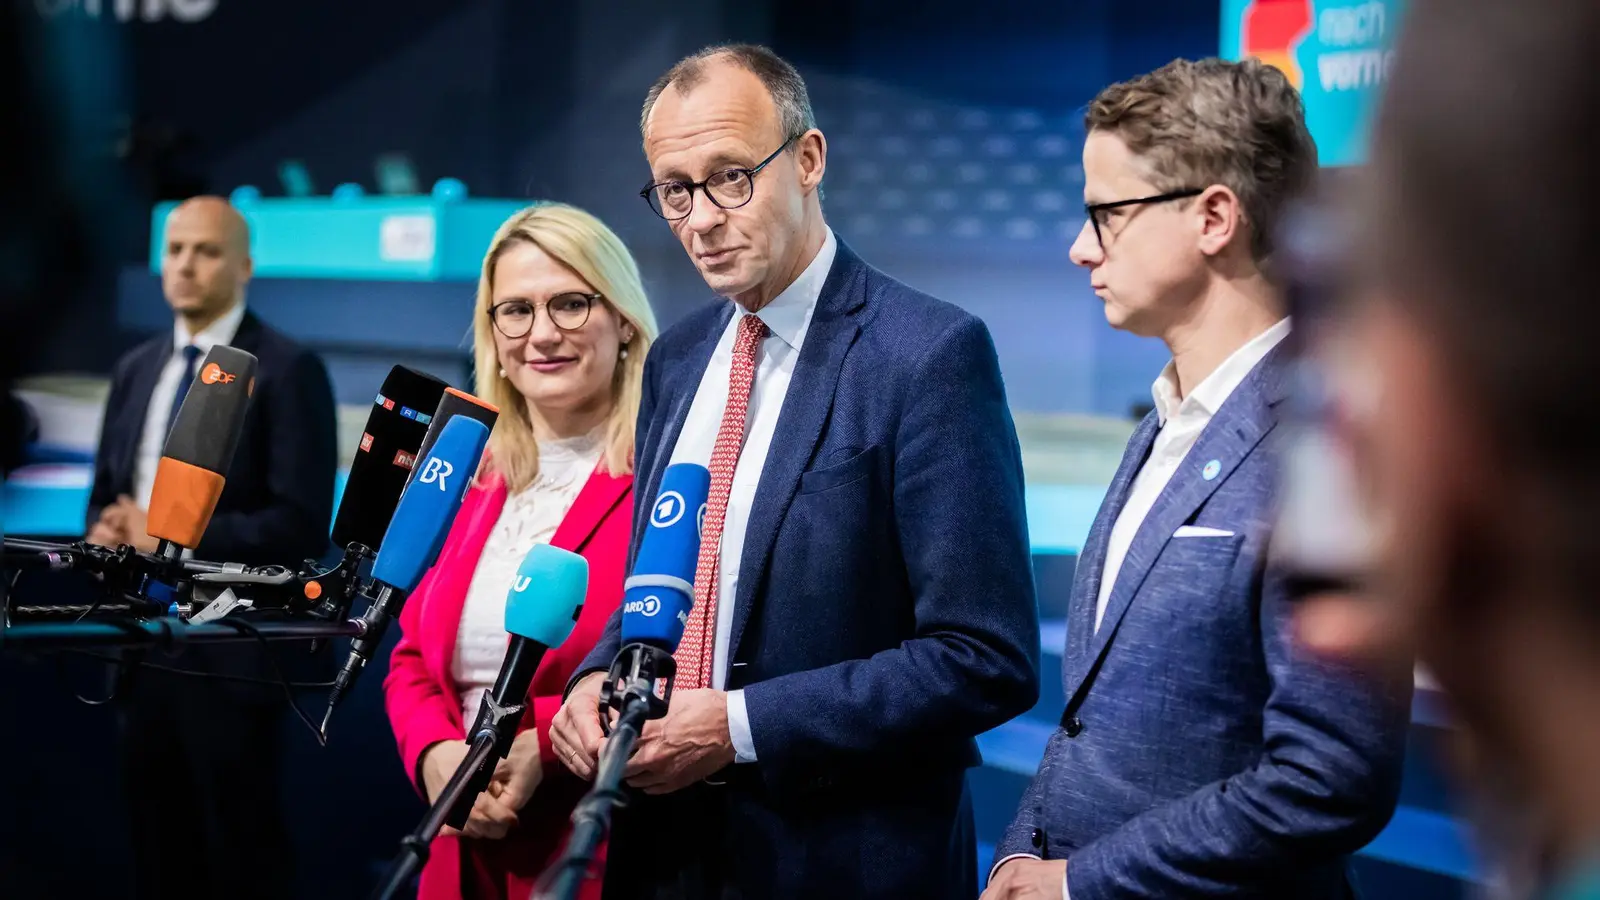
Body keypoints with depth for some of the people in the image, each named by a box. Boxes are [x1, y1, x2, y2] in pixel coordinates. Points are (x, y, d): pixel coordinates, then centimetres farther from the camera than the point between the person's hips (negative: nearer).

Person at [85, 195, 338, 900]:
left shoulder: (287, 370, -10)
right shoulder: (136, 368, 12)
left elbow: (300, 525, -17)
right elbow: (105, 494, 19)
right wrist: (104, 528, -5)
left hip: (231, 649, -7)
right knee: (156, 843, 15)